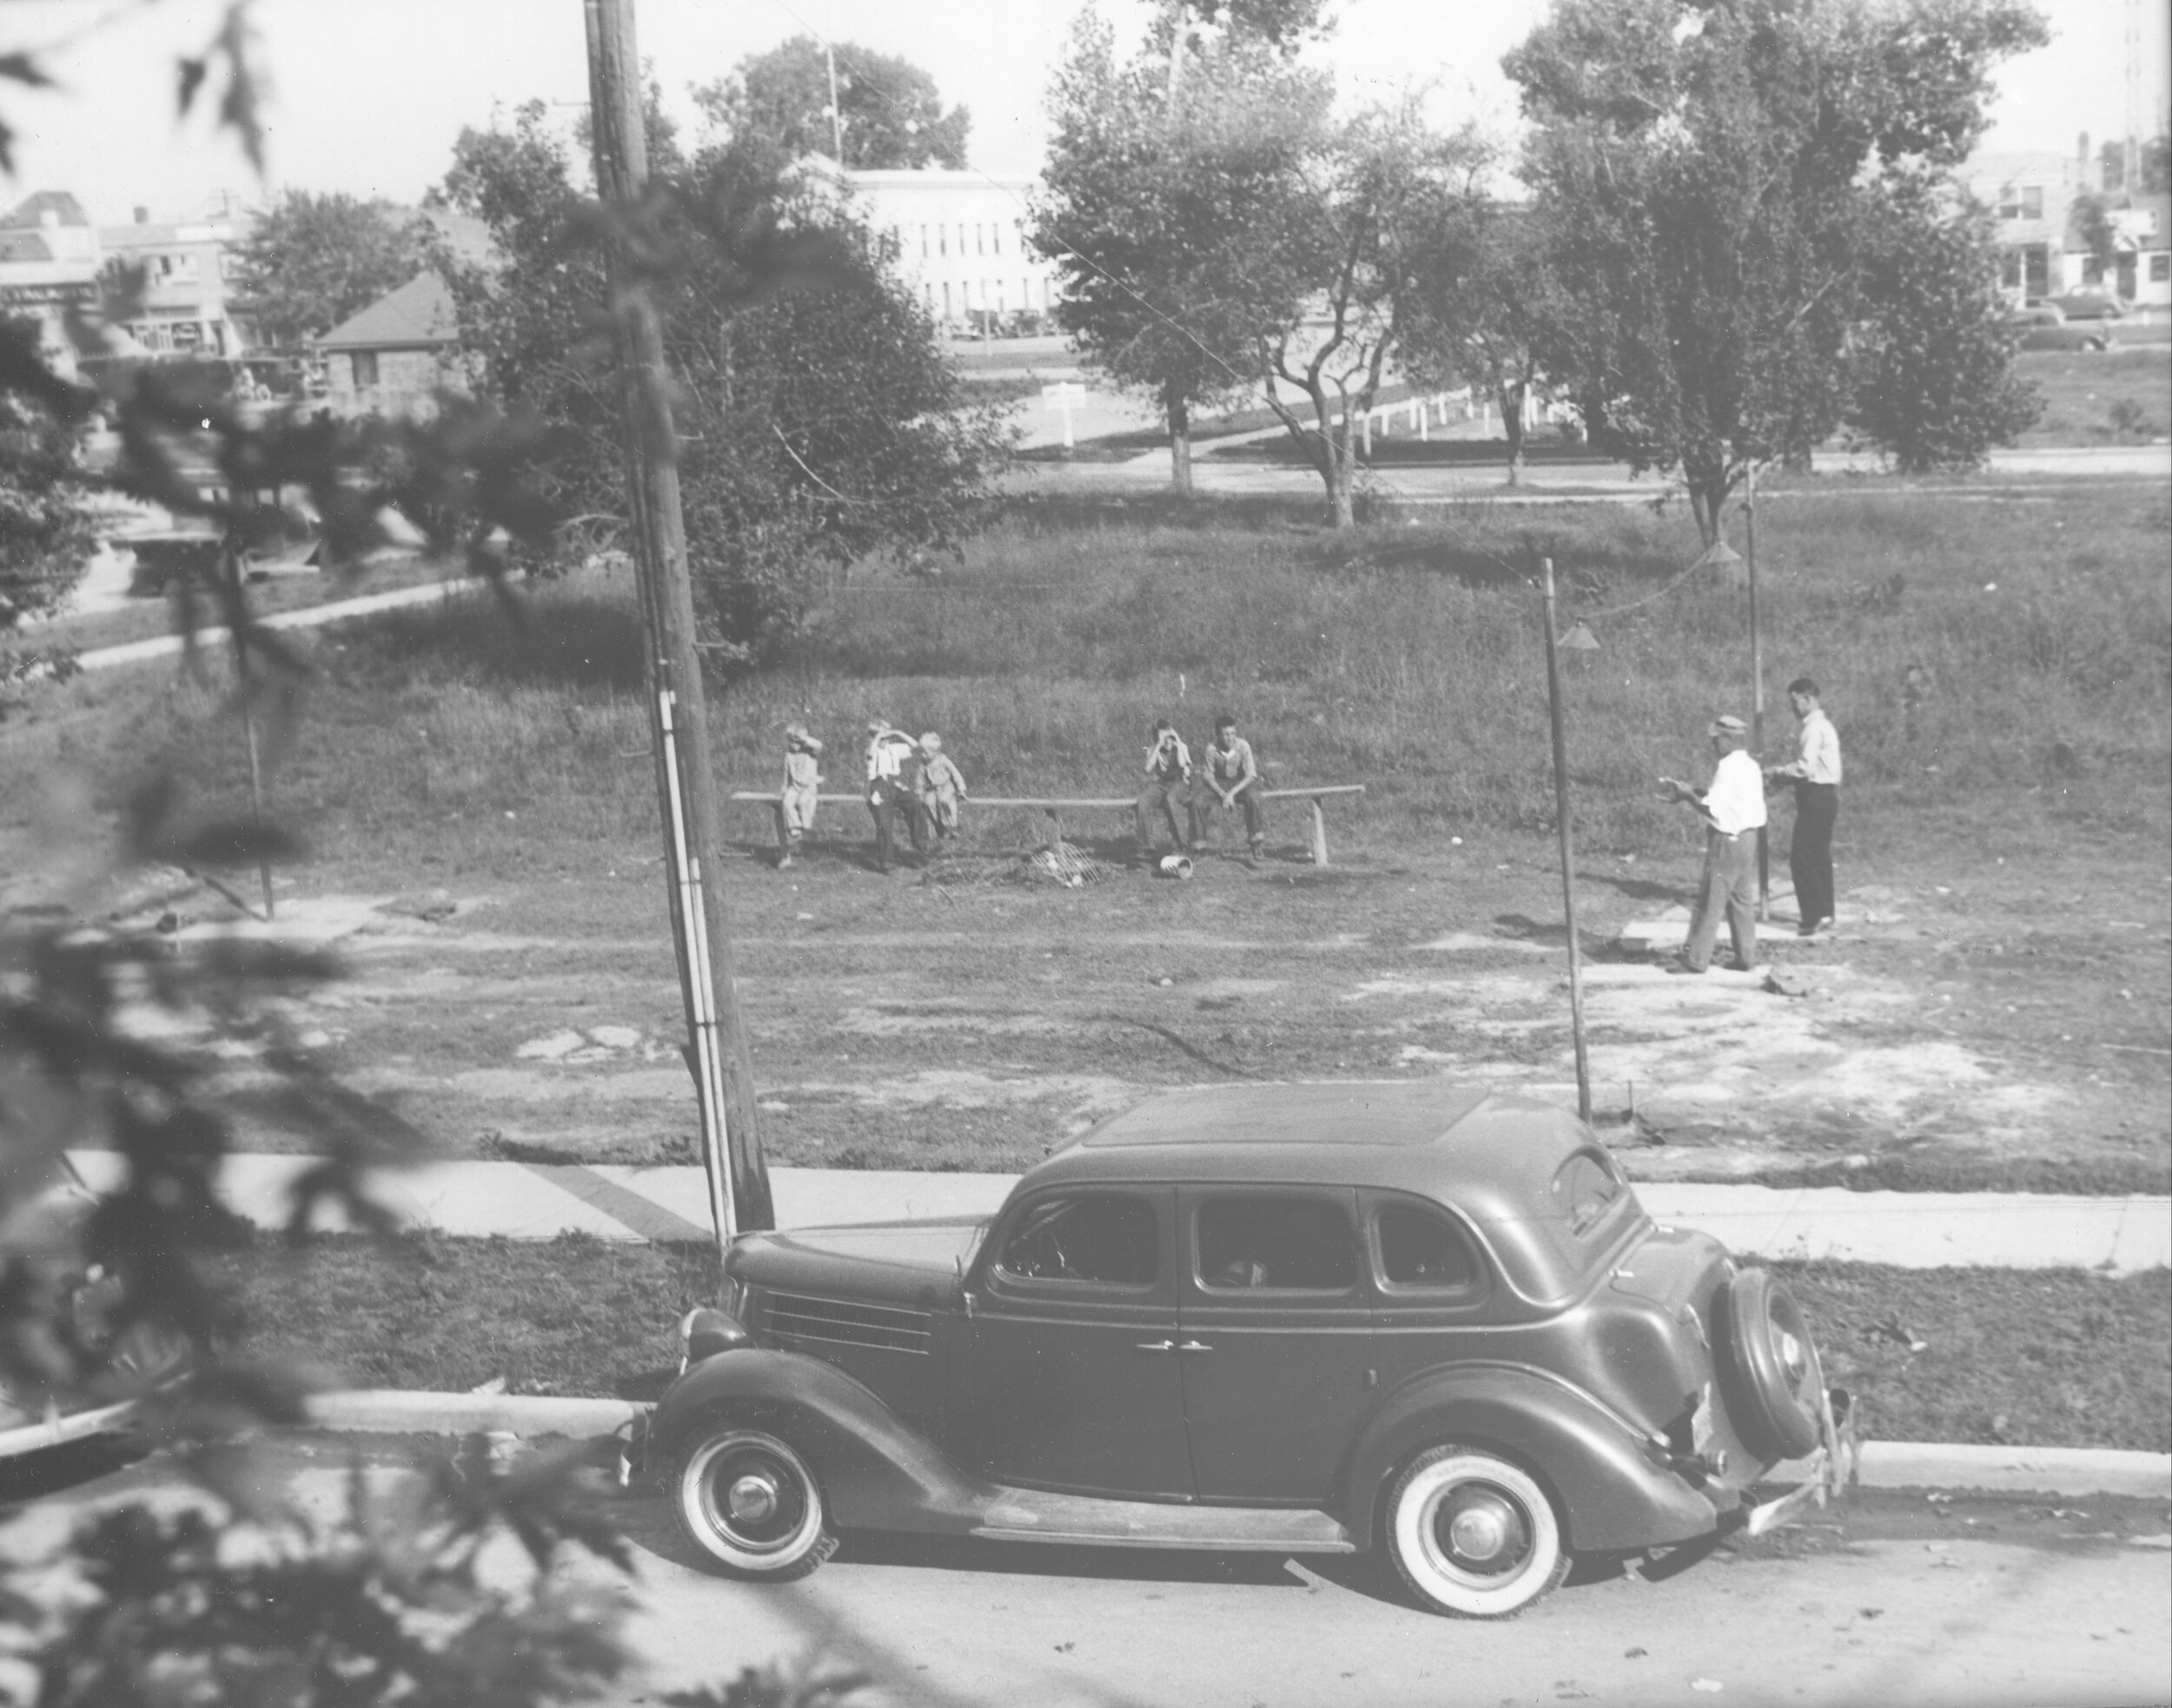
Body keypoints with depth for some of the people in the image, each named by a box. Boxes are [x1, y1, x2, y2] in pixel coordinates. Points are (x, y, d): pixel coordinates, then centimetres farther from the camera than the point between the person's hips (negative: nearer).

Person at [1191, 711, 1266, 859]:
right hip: (1219, 784, 1)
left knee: (1253, 797, -34)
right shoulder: (1212, 748, -16)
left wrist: (1232, 793, -28)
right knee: (1198, 801, -24)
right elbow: (1209, 776, -8)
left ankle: (1257, 844, -23)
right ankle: (1198, 846, -9)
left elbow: (1250, 775, -18)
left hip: (1241, 783, -1)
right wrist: (1222, 794, -24)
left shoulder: (1243, 746, -19)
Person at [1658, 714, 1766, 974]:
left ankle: (1695, 960, -1)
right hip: (1747, 838, 9)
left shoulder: (1728, 767, -17)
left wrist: (1688, 796, -7)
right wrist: (1691, 793, 9)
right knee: (1742, 899, 13)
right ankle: (1746, 956, 15)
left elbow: (1712, 810, -20)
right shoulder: (1750, 766, 12)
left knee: (1710, 901, -4)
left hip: (1727, 840, -9)